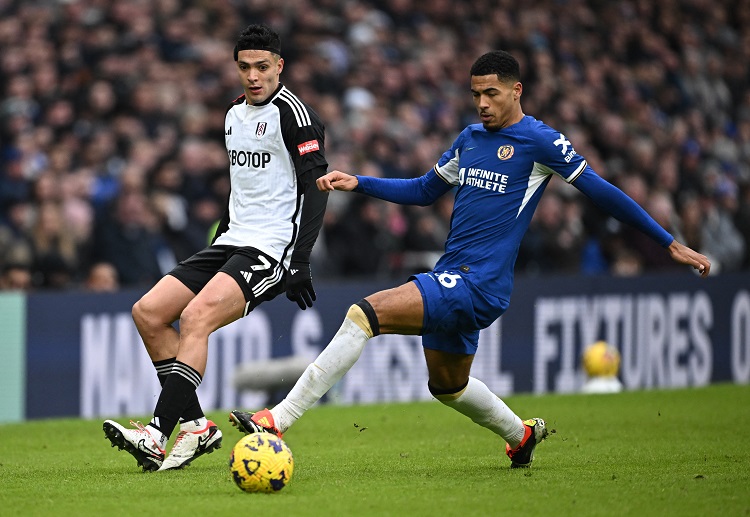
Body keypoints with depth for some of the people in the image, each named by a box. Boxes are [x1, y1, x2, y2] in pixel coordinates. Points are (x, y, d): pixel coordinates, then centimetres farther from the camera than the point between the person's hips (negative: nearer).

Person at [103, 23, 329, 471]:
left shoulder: (292, 112, -9)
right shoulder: (234, 115, 17)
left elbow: (316, 187, -15)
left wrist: (301, 262, -22)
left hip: (272, 249, -9)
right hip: (231, 243, 9)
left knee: (196, 317, -27)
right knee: (148, 313, -3)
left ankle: (158, 436, -32)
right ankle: (196, 426, -2)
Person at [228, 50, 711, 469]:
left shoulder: (540, 141, -6)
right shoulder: (471, 137, 16)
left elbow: (601, 191, -2)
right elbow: (423, 191, 26)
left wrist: (670, 243, -1)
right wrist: (357, 183, 14)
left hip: (480, 285, -9)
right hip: (451, 280, 9)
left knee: (365, 315, -23)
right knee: (447, 385, 24)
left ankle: (278, 420, -26)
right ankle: (521, 434, 49)